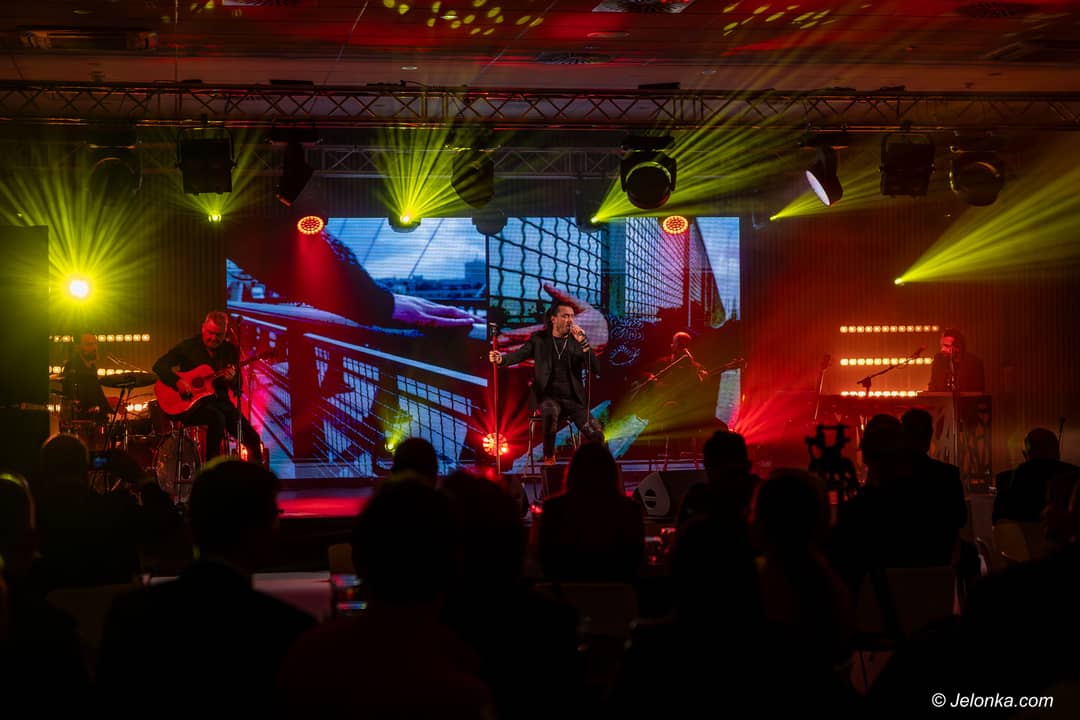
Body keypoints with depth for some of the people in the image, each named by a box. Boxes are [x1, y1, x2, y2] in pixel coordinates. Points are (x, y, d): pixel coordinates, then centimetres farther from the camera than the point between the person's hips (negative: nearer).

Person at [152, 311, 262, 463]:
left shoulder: (230, 351, 5)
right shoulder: (188, 346, -3)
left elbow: (238, 388, 5)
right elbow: (159, 365, -7)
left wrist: (232, 380, -19)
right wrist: (177, 381, -23)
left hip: (220, 401, 4)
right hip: (192, 403, -4)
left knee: (252, 438, -9)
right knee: (217, 418, -36)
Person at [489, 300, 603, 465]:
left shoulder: (576, 341, 8)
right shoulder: (539, 339, 6)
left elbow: (594, 368, -1)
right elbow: (520, 354, -7)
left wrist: (583, 342, -14)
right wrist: (501, 359, -28)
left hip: (573, 399, 2)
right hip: (548, 397, -2)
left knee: (596, 437, -17)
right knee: (551, 411, -39)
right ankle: (549, 457, -19)